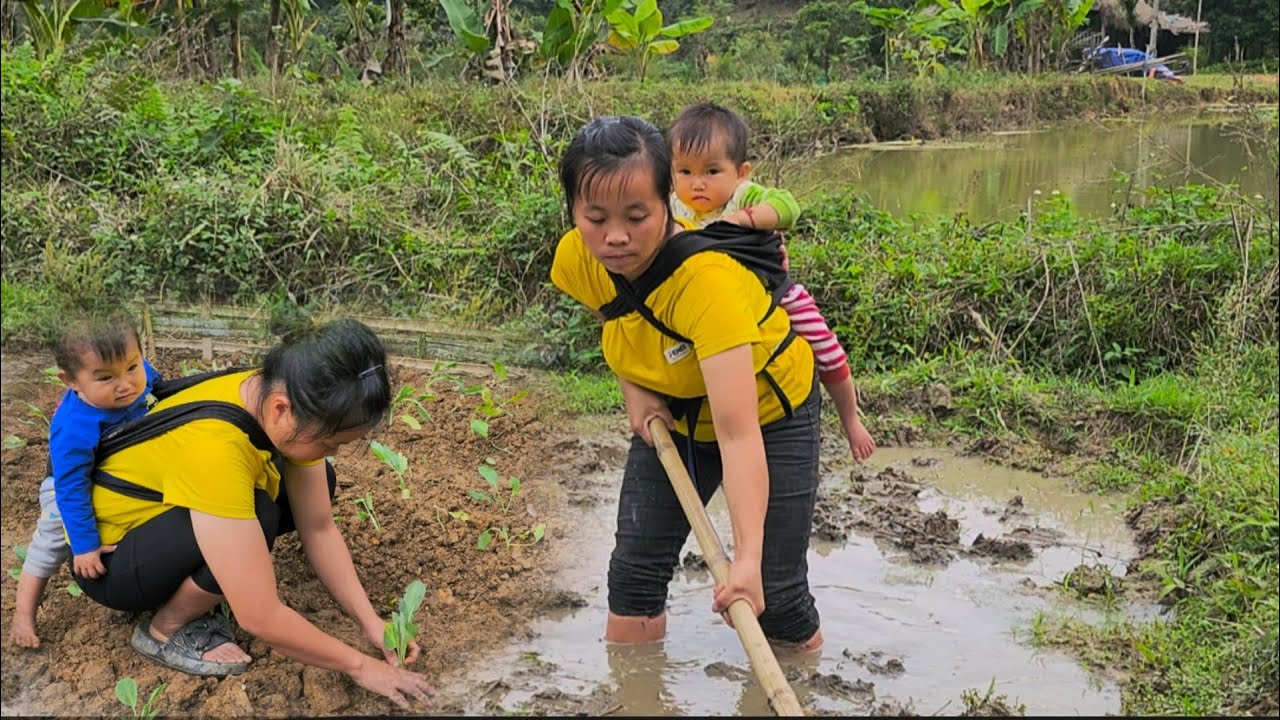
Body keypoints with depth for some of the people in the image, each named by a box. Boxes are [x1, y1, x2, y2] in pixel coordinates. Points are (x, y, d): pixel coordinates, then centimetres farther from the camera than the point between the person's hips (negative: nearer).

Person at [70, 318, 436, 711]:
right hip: (109, 554, -8)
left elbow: (319, 528, -7)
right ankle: (163, 630, -6)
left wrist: (371, 622, -14)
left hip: (166, 509, 8)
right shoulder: (212, 445, -39)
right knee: (258, 514, -31)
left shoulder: (283, 396, -16)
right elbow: (260, 618, -35)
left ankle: (189, 590, 6)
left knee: (316, 483, -3)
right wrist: (359, 665, -24)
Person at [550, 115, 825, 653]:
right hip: (672, 415, 5)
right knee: (633, 571, 4)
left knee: (774, 594, -7)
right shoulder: (576, 260, -22)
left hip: (770, 413, -5)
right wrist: (634, 390, -11)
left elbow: (739, 432, -47)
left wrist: (748, 557, -55)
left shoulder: (707, 277, -41)